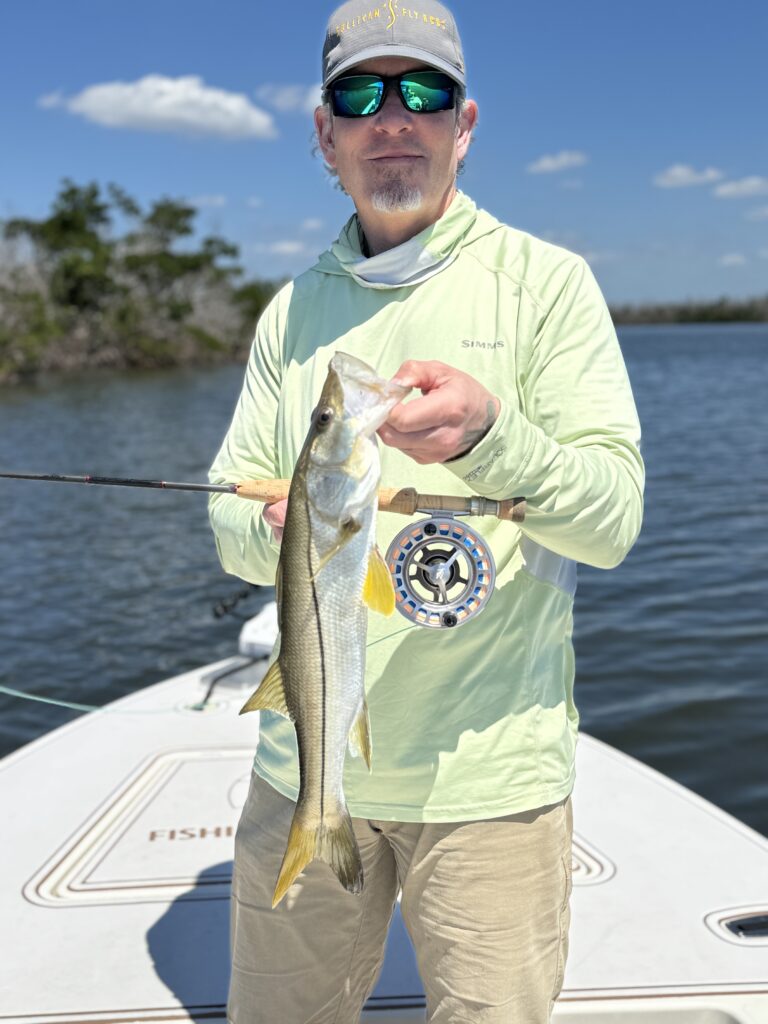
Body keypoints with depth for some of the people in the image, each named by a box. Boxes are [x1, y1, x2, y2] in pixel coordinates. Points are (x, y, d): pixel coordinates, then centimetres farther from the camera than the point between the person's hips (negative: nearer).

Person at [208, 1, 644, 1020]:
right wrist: (277, 528, -16)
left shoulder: (545, 279, -3)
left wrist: (489, 434, -29)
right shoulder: (293, 312, 10)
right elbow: (230, 512, 7)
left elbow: (612, 518, -10)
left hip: (489, 774, -3)